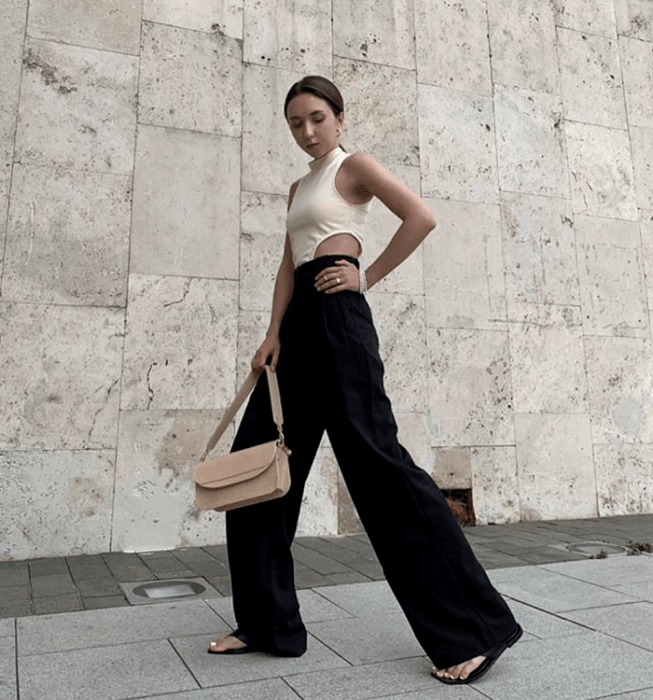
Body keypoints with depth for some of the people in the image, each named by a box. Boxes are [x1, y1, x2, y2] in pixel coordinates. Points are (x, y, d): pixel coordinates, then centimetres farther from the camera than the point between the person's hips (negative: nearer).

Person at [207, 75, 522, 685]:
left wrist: (367, 275, -7)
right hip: (298, 323, 9)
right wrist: (274, 333, 1)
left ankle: (473, 629, -1)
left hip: (337, 315, -8)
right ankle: (268, 623, 17)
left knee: (373, 458, -13)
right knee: (256, 462, 5)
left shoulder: (353, 167, 4)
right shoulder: (298, 187, 24)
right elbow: (288, 264, 14)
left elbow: (420, 217, -10)